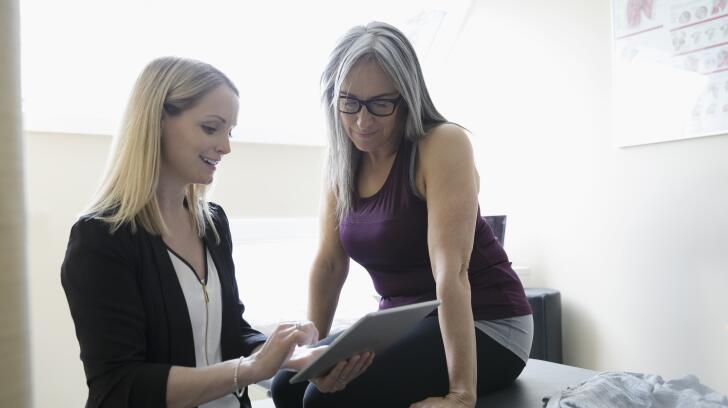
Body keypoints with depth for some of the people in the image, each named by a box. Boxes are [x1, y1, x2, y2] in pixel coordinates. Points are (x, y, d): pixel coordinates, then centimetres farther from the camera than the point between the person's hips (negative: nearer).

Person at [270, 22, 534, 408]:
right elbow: (329, 263, 4)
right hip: (406, 324, 6)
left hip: (483, 326, -6)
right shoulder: (343, 161, 2)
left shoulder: (442, 144, -19)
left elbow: (451, 271, -27)